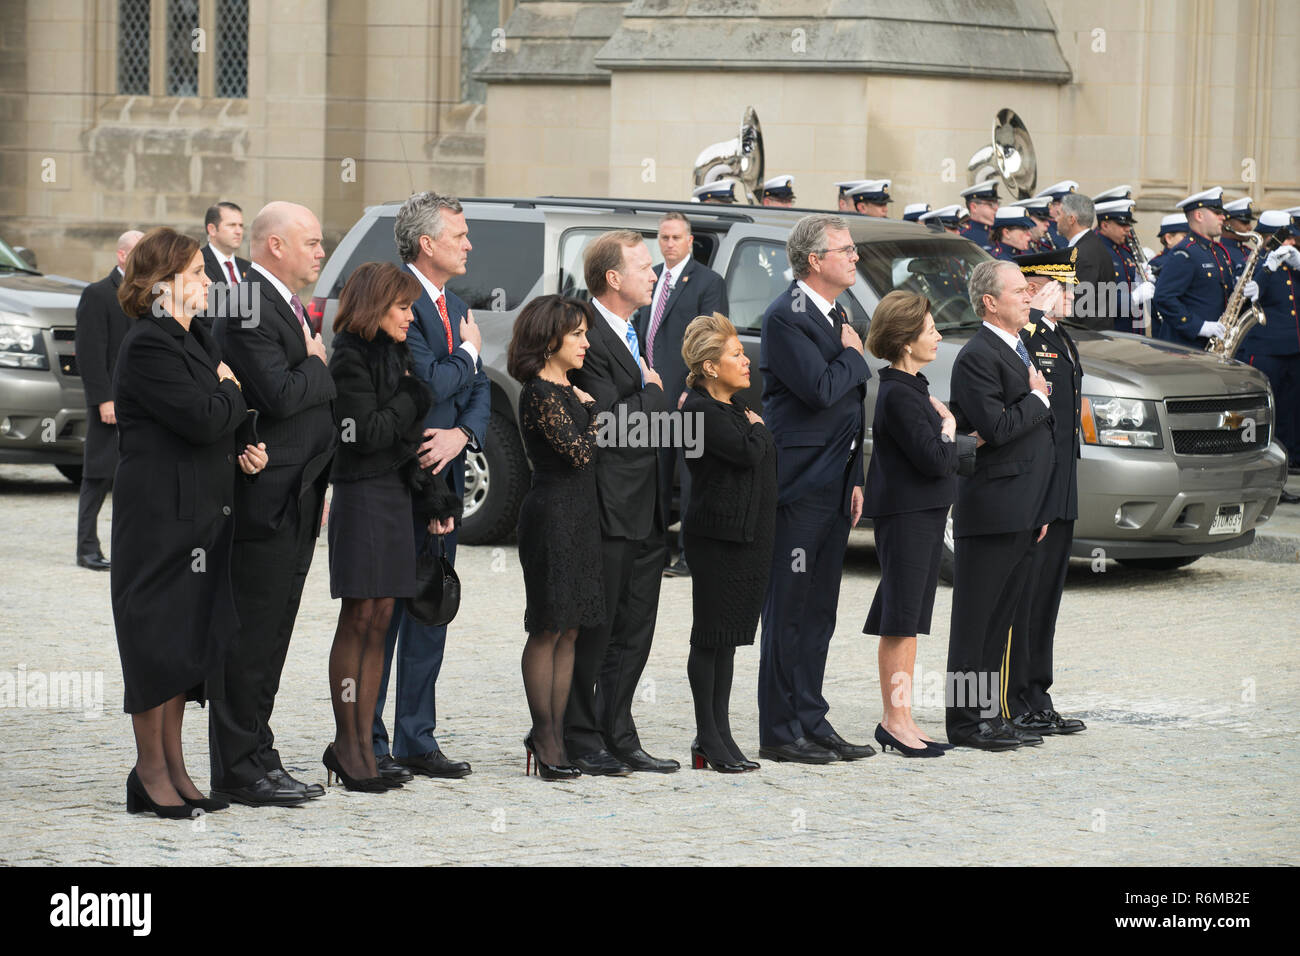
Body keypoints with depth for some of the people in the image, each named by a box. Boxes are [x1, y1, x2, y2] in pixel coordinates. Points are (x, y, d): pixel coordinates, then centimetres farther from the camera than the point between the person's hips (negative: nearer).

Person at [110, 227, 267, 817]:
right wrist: (233, 390, -2)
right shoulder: (148, 346, -14)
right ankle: (151, 773, 1)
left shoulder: (192, 340, 17)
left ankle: (173, 768, 15)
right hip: (162, 515, -9)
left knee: (188, 639, 10)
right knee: (159, 638, -5)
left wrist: (246, 448, 1)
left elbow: (221, 427, 21)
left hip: (201, 513, 9)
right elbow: (201, 419, -22)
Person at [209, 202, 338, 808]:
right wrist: (318, 365, -7)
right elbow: (279, 395, -24)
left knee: (269, 639, 13)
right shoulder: (249, 308, -15)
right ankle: (239, 770, -2)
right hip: (265, 501, -10)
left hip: (293, 501, 10)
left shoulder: (283, 304, 18)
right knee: (251, 637, -5)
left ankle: (257, 759, 19)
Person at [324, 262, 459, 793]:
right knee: (358, 619, -6)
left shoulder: (397, 356, 16)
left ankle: (361, 745, 7)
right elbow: (367, 434, -18)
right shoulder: (350, 359, -10)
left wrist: (437, 498, 7)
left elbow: (417, 434, 16)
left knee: (379, 618, 6)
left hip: (397, 493, 8)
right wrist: (412, 399, -6)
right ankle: (347, 743, -2)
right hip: (362, 495, -8)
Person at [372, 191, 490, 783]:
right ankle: (366, 744, -1)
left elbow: (479, 392, 13)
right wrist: (469, 352, -4)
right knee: (383, 611, -5)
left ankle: (417, 740, 17)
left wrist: (461, 434, -7)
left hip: (440, 475, 9)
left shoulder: (456, 307, 16)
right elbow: (429, 381, -22)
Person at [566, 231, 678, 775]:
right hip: (607, 508, -9)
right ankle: (581, 739, 4)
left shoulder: (631, 333, 17)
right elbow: (608, 424, -21)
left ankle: (618, 737, 17)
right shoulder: (588, 337, -14)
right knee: (593, 631, -2)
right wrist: (652, 391, -7)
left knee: (634, 633, 11)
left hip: (644, 512, 9)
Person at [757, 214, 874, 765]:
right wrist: (853, 356, -5)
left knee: (818, 612, 12)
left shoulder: (835, 315, 17)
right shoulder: (787, 317, -13)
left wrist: (855, 479, 19)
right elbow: (821, 390, -24)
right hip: (798, 486, -9)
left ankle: (811, 722, 17)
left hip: (833, 485, 9)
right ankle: (781, 733, -2)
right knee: (788, 611, -5)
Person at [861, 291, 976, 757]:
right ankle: (895, 720, -1)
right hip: (904, 514, -10)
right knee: (900, 619, -5)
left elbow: (942, 456, 20)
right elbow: (934, 460, -22)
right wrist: (949, 432, -5)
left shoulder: (913, 387, 14)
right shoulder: (898, 395, -18)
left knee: (911, 619, 12)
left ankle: (901, 719, 16)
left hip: (924, 513, 10)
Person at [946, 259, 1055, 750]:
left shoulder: (1019, 353, 18)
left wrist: (1038, 510, 20)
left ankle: (989, 716, 17)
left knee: (999, 620, 12)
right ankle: (967, 722, -1)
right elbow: (997, 428, -23)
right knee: (975, 621, -4)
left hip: (1021, 517, 9)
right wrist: (1038, 398, -8)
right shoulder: (978, 356, -12)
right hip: (991, 512, -9)